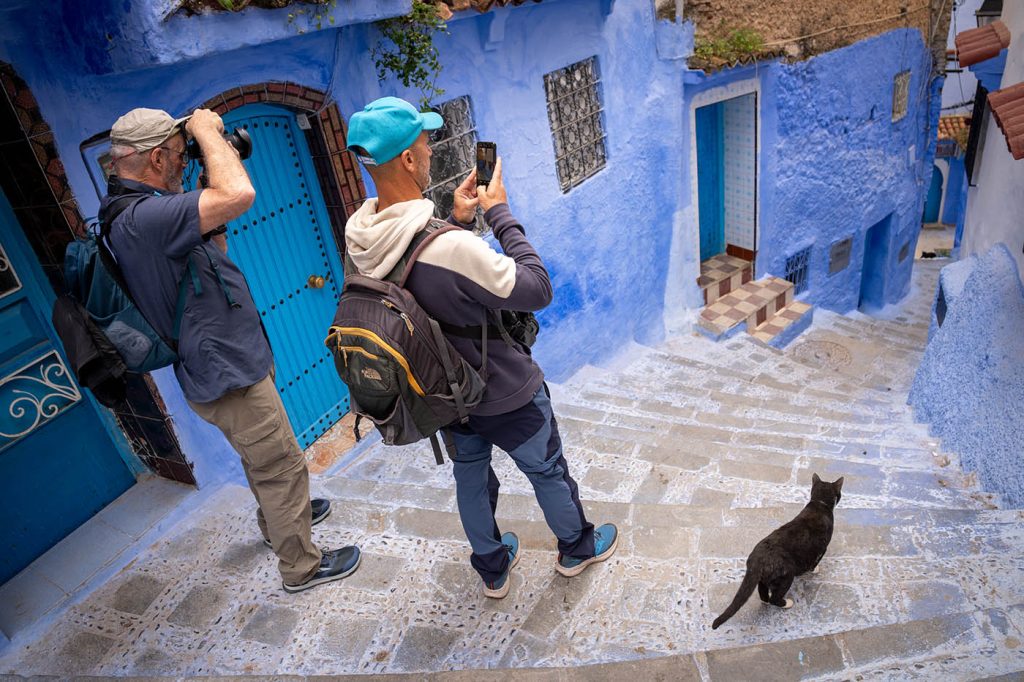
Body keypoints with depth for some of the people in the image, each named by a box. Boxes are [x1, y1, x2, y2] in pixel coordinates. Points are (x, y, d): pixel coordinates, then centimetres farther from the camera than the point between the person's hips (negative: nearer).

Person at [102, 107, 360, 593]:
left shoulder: (134, 211, 6)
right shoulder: (142, 217, -28)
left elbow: (211, 251, 16)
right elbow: (239, 195, -40)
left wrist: (209, 193, 4)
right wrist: (206, 129, -23)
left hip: (233, 361, 10)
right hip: (227, 375, -10)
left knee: (263, 456, 28)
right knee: (282, 465, 4)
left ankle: (279, 519, 51)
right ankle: (301, 567, 22)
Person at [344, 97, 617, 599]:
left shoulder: (359, 238, -13)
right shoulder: (451, 247, -39)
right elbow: (538, 290, -27)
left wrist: (457, 221, -2)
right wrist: (500, 214, -20)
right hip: (505, 397, -6)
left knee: (470, 478, 27)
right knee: (548, 471, 22)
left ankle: (492, 568, 50)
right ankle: (576, 547, 49)